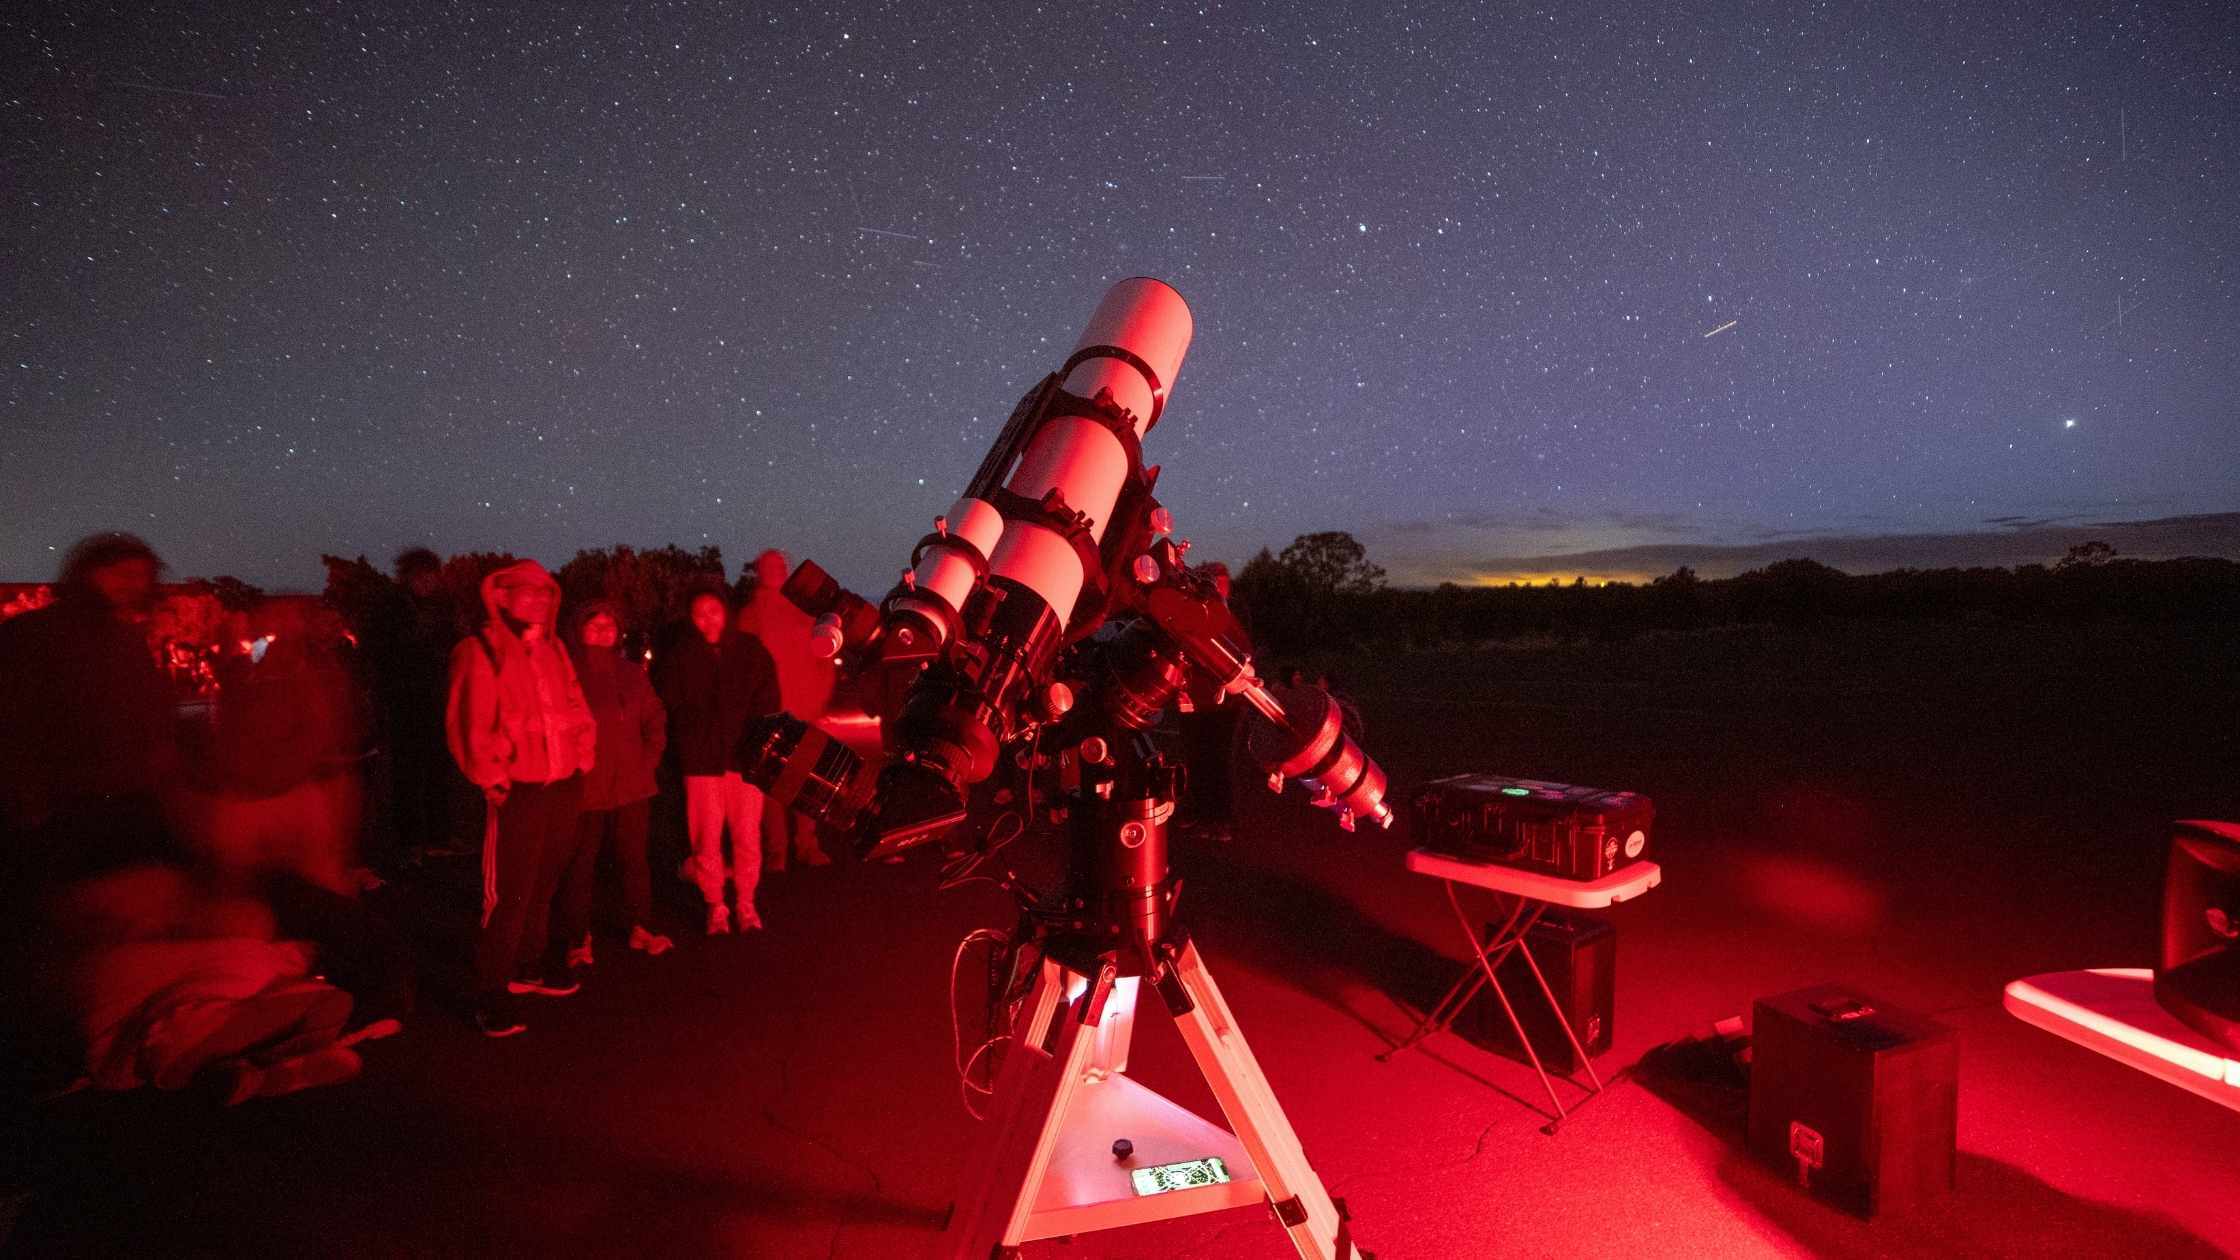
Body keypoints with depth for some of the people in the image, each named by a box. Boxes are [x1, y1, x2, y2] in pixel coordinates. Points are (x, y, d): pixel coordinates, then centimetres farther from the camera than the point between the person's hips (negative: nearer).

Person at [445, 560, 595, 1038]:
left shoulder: (552, 650, 13)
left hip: (563, 786, 7)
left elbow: (576, 708, 16)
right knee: (507, 892, -5)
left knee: (542, 884, 17)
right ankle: (491, 993, 6)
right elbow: (469, 725, -11)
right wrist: (491, 777, -14)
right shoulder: (480, 651, -7)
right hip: (517, 792, -7)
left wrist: (583, 757, 6)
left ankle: (527, 966, 33)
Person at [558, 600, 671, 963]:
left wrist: (648, 758, 6)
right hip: (583, 787, -4)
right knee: (580, 863, 4)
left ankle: (642, 928, 23)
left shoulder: (631, 672, 10)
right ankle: (579, 939, 15)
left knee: (634, 858, 11)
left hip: (631, 784, 4)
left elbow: (655, 718, 15)